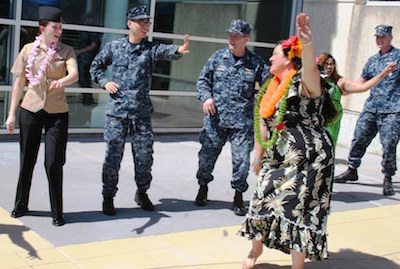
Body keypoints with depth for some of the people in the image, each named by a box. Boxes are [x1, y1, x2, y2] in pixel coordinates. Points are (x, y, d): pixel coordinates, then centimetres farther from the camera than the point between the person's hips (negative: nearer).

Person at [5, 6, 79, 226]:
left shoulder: (66, 51, 0)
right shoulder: (29, 50, 3)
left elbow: (74, 75, -18)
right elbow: (19, 83, 6)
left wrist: (62, 81, -41)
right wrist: (11, 113, 3)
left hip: (57, 113, -1)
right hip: (30, 110, 1)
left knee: (54, 163, -3)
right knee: (27, 160, 9)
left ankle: (57, 212, 11)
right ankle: (21, 205, 29)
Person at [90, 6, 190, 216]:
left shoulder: (150, 48, 2)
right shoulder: (114, 47, 6)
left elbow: (164, 51, -21)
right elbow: (96, 66, 19)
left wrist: (178, 50, -43)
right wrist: (105, 82, 1)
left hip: (141, 113, 1)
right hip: (116, 111, 0)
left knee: (144, 156, 6)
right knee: (113, 155, 1)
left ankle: (142, 193, 28)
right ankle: (108, 196, 17)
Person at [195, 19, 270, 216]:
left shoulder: (256, 63, 2)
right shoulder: (218, 57, 5)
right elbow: (203, 79, 11)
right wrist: (206, 96, -5)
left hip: (242, 121, -1)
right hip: (215, 119, 1)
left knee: (242, 159, -2)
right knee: (207, 154, 8)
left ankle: (238, 196, 16)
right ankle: (203, 188, 32)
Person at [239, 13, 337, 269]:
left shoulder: (304, 82, -12)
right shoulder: (271, 89, 10)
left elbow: (311, 68, -38)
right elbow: (263, 124, 18)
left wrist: (307, 44, -58)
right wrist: (259, 157, 19)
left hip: (307, 159, -8)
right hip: (277, 159, 8)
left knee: (298, 212, -7)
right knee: (263, 202, 15)